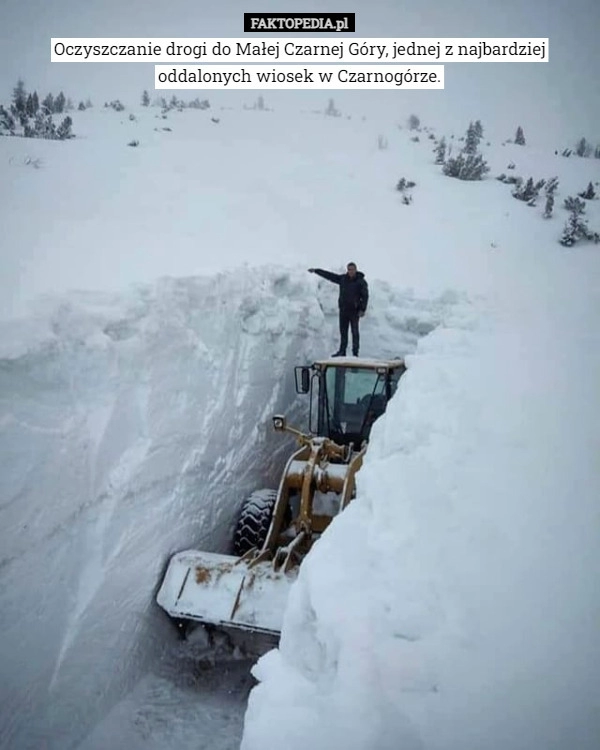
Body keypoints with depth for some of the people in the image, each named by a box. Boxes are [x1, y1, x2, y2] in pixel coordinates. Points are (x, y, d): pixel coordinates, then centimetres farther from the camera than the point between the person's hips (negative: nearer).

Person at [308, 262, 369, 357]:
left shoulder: (361, 282, -7)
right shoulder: (343, 278, 7)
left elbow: (365, 296, -8)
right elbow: (329, 275, 11)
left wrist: (362, 310, -16)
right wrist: (316, 270, 11)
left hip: (354, 310, -5)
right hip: (343, 310, 5)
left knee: (354, 332, -3)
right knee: (343, 331, 10)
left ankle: (355, 353, 1)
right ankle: (342, 351, 17)